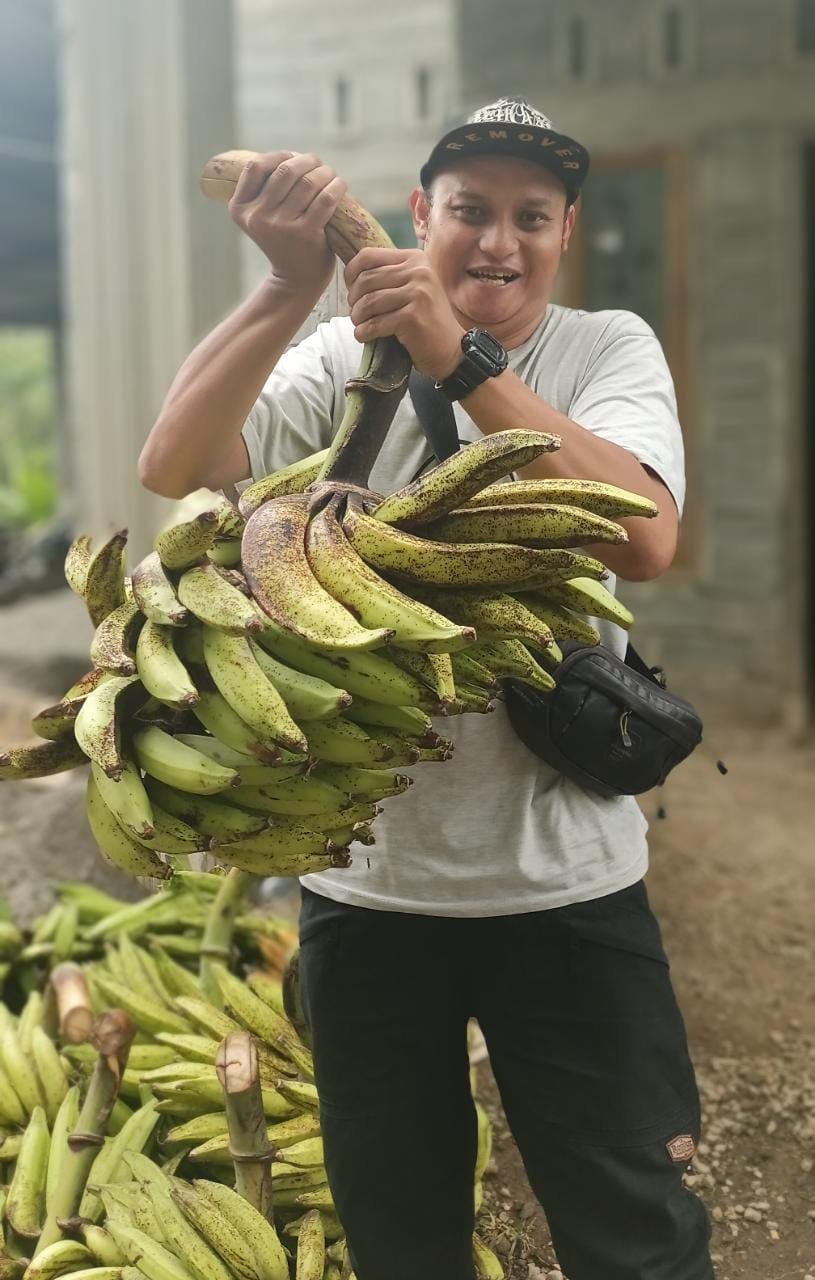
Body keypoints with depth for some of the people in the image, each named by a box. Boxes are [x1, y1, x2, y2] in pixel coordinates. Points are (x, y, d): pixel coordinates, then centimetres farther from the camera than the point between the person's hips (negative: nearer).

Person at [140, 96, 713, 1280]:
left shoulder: (610, 350, -1)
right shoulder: (345, 355, 2)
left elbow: (644, 539, -21)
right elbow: (175, 468, -14)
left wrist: (462, 358, -28)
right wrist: (291, 287, -25)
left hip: (566, 881, -1)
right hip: (365, 879, 2)